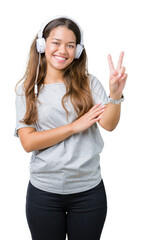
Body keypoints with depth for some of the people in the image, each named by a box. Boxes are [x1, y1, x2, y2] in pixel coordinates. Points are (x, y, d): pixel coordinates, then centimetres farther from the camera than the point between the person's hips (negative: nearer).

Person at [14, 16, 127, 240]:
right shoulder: (26, 89, -1)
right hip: (44, 191, 0)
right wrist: (75, 126, -14)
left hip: (88, 190, 1)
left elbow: (108, 124, -12)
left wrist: (115, 94, -31)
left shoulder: (88, 83, 0)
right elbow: (28, 142, -10)